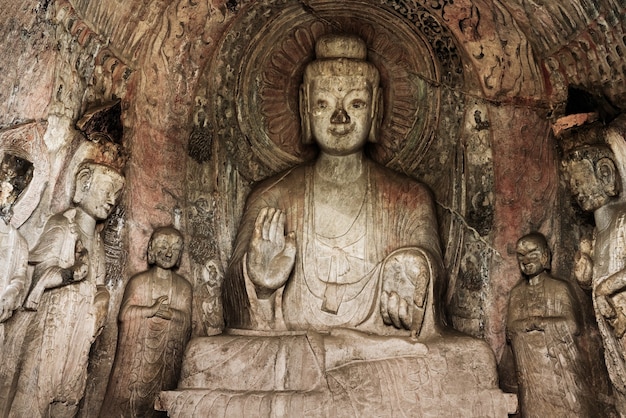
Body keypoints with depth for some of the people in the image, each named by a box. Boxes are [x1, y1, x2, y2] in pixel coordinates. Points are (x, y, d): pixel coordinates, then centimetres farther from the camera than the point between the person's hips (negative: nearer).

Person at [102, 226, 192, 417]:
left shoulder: (183, 286, 4)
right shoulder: (138, 281, 0)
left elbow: (187, 320, -1)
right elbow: (124, 314, -7)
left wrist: (170, 313, -18)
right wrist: (151, 310, -17)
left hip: (167, 355, 1)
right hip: (138, 350, -1)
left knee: (157, 398, 6)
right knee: (130, 395, 2)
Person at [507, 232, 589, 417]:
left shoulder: (559, 288, -2)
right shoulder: (516, 292, 8)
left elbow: (572, 325, -12)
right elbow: (510, 330, 1)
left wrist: (537, 321, -12)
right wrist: (536, 323, -12)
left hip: (560, 369, -3)